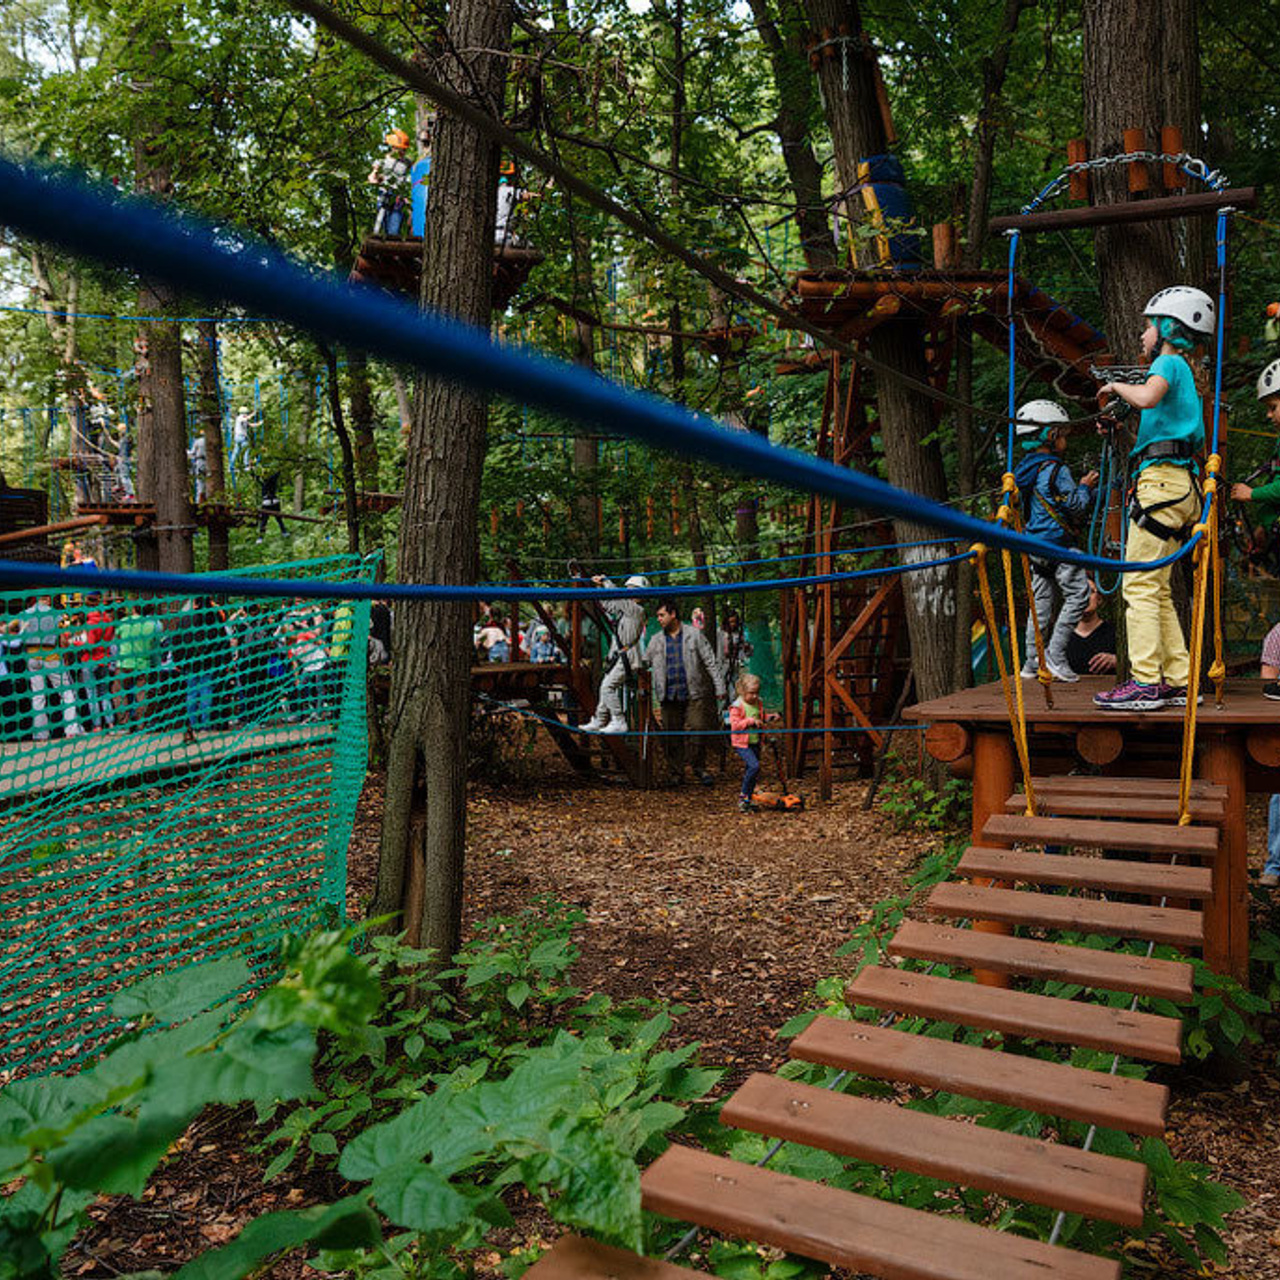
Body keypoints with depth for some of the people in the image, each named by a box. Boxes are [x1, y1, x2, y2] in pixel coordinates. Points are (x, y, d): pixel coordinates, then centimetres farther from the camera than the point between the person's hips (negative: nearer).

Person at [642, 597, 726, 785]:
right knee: (672, 735, 4)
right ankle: (676, 772, 16)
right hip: (669, 697, 3)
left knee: (699, 731, -7)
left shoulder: (694, 635, 3)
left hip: (693, 694, -3)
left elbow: (711, 662, 3)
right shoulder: (656, 640, 11)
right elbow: (644, 663, 17)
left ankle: (700, 768, 11)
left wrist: (719, 688, -2)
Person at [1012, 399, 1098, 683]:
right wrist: (1085, 487, 5)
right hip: (1057, 543, -8)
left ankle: (1032, 661, 12)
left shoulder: (1024, 470, 13)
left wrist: (1081, 488, 24)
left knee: (1041, 601, 11)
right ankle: (1055, 654, -5)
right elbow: (1075, 506, -14)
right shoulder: (1056, 469, -13)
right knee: (1078, 594, -1)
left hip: (1035, 543, 9)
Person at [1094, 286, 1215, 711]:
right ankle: (1178, 682, 10)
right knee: (1157, 589, 10)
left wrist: (1117, 386, -4)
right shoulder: (1186, 374, 26)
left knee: (1140, 585, -11)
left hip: (1162, 480, -10)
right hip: (1181, 484, 10)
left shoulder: (1169, 362, -2)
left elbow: (1146, 397, -25)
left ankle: (1145, 683, -13)